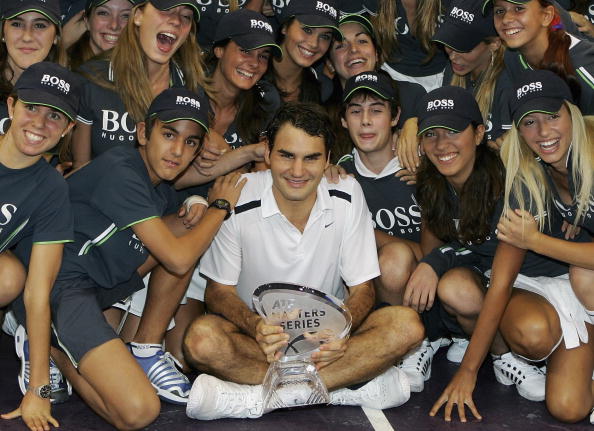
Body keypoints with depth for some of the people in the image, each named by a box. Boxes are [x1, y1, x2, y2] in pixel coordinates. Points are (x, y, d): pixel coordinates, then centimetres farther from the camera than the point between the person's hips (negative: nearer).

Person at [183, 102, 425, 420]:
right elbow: (219, 290, -8)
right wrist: (256, 326, -31)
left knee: (407, 326, -25)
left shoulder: (347, 195, -8)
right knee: (201, 339, -33)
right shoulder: (238, 198, -13)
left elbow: (362, 289, -4)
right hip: (257, 332, -2)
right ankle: (349, 388, -26)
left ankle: (252, 396, -27)